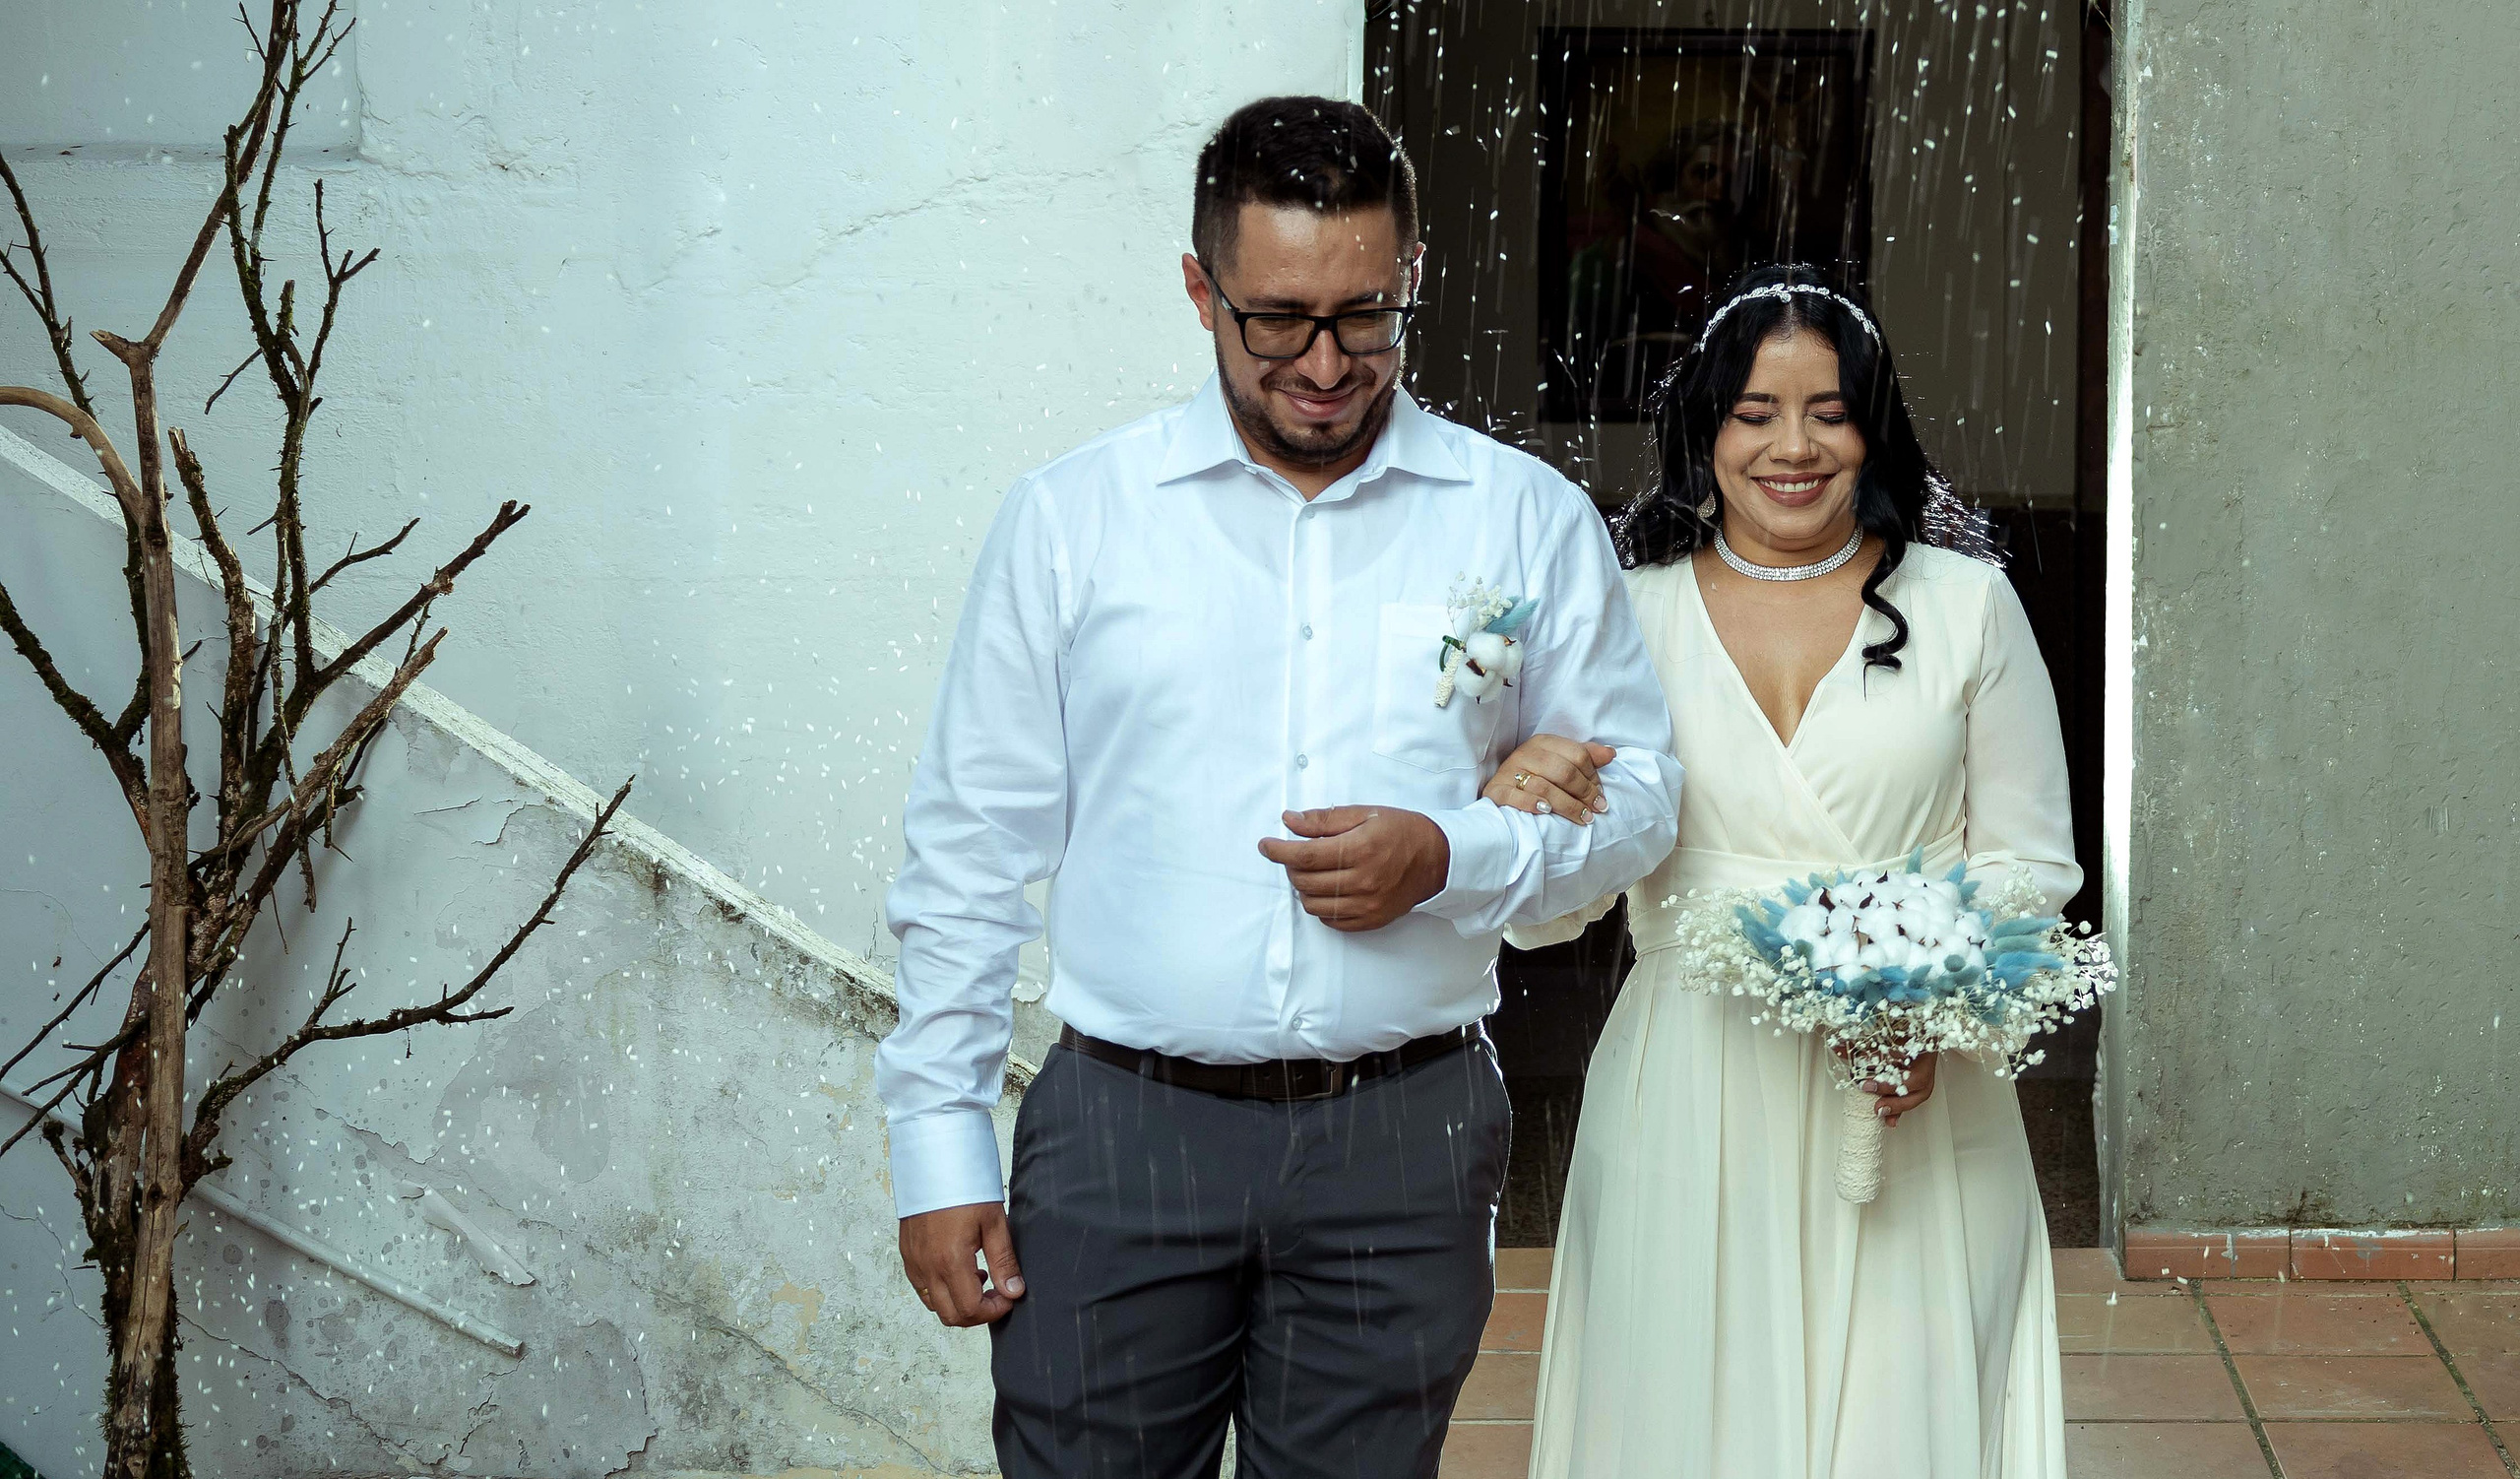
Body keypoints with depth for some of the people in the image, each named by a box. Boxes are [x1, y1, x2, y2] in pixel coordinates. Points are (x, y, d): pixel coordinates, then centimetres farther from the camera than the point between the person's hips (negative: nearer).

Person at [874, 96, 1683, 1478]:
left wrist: (1454, 859, -11)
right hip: (1120, 1130, -1)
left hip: (1404, 1148, 1)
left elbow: (1635, 795, 9)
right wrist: (937, 1143, 0)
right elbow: (972, 844, 4)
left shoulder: (1529, 521, 4)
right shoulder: (1069, 516, 2)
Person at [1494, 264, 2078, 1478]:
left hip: (1915, 1110, 0)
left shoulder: (1966, 605, 4)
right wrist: (1515, 806, -20)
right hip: (1694, 1109, 1)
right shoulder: (1631, 613, 4)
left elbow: (2028, 863, 5)